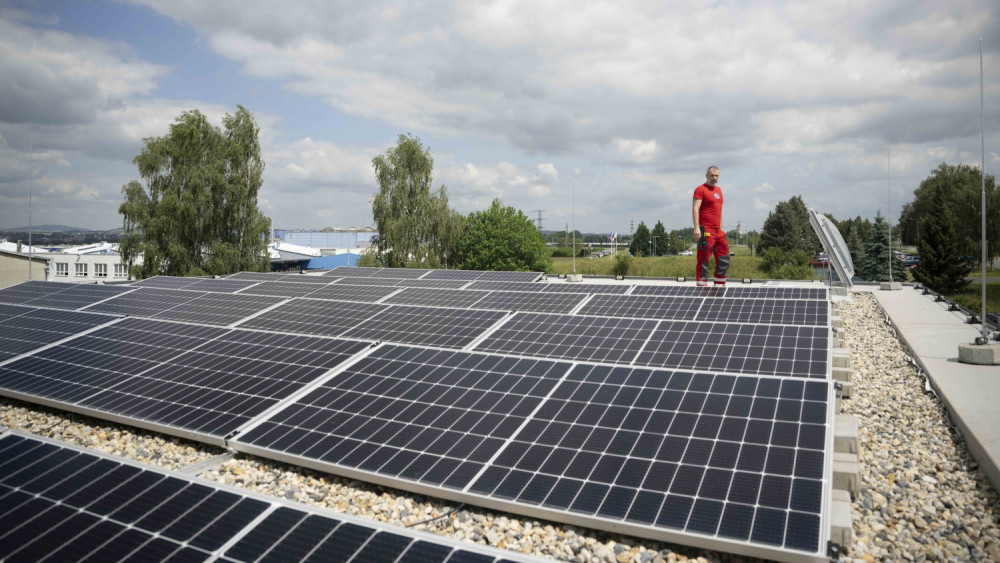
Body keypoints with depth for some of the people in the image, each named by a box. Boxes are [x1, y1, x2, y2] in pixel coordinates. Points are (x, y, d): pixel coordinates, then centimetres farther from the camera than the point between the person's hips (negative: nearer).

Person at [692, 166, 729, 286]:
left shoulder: (718, 190, 19)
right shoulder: (700, 189, -6)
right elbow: (695, 209, -14)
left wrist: (721, 227, 22)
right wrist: (696, 228, -23)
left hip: (718, 230, 9)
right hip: (706, 230, -9)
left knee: (724, 258, 11)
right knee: (704, 259, -8)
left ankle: (720, 284, 21)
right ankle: (702, 284, -5)